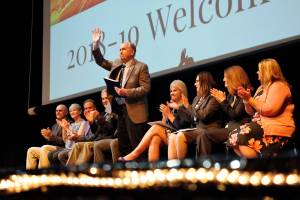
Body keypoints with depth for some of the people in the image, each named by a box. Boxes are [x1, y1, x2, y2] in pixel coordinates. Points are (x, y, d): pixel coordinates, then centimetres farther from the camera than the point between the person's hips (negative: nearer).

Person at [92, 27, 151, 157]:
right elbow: (101, 61, 18)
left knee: (137, 146, -6)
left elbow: (146, 88, -13)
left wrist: (127, 92, -23)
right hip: (120, 110, 7)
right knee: (123, 146, 11)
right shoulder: (117, 64, 13)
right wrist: (96, 44, 5)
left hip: (135, 112, -7)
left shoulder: (141, 67, -7)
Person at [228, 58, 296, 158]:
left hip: (276, 129, -8)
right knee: (233, 136, -15)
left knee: (241, 136, -27)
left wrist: (250, 99, -11)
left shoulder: (278, 86, -6)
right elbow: (251, 112, 21)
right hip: (261, 125, 9)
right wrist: (246, 99, 3)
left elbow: (269, 110, -19)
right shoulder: (262, 88, 21)